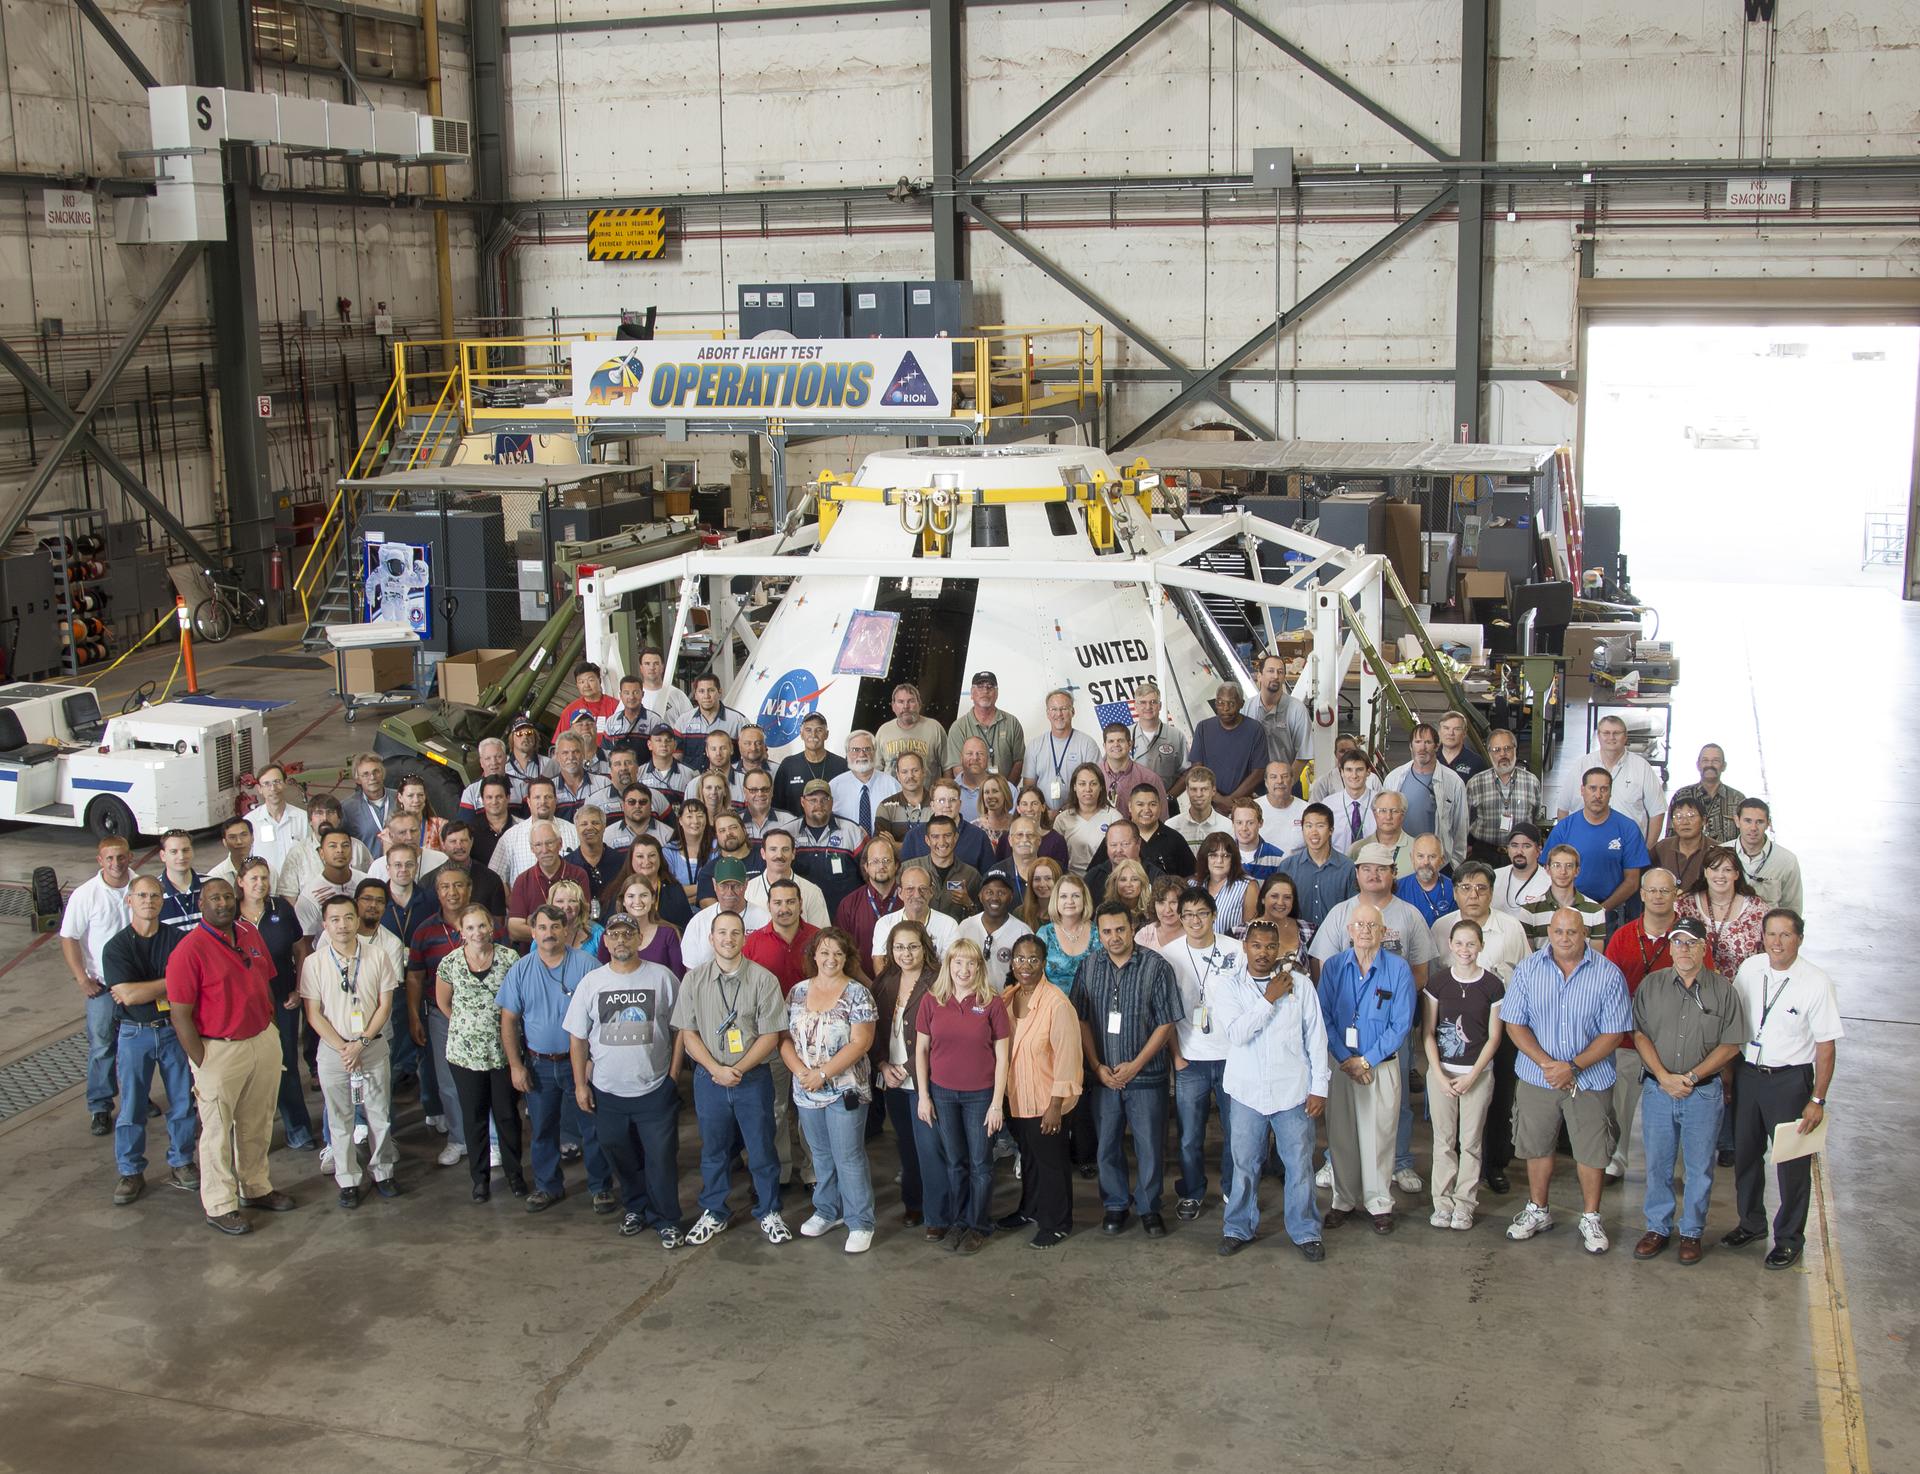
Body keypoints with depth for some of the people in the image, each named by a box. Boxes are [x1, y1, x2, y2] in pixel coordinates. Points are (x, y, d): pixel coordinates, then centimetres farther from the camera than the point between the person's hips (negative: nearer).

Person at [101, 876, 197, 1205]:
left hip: (174, 1029, 1)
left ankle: (180, 1163, 22)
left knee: (183, 1100, 8)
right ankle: (130, 1172, 15)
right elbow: (127, 995, -17)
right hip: (135, 1033, -1)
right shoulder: (116, 946, -5)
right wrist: (169, 984, -13)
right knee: (132, 1105, 4)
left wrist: (142, 991, -17)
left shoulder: (176, 940, -1)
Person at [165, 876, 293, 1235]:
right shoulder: (189, 950, -16)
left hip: (264, 1041, 6)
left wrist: (271, 1029, 11)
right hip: (220, 1050, -6)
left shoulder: (251, 935, 4)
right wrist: (203, 1064, -15)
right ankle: (220, 1206, 18)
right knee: (218, 1131, 6)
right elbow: (180, 1014, -16)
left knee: (257, 1124, 19)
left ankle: (255, 1188, 36)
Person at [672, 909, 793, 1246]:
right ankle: (715, 1213, 29)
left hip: (753, 1077, -2)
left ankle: (769, 1212, 24)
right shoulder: (694, 979, -1)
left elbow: (770, 1035, -6)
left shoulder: (763, 979, -7)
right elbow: (687, 1032, 0)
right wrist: (716, 1069, -11)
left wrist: (739, 1069, -13)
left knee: (761, 1149, 6)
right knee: (714, 1150, 13)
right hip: (709, 1077, 2)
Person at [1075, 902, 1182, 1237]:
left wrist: (1134, 1066, -12)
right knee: (1107, 1144, 10)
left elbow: (1166, 1023, -8)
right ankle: (1115, 1206, 27)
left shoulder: (1155, 966, -9)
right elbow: (1082, 1020, 5)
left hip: (1146, 1075, -3)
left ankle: (1149, 1208, 21)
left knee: (1149, 1146, 5)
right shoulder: (1090, 966, 1)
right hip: (1104, 1075, 3)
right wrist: (1097, 1066, -4)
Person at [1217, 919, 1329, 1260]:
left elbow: (1316, 1037, 0)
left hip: (1293, 1091, -1)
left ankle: (1305, 1231, 19)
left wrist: (1319, 1088, -2)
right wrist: (1269, 999, -16)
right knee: (1244, 1164, 10)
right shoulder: (1232, 987, -1)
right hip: (1246, 1091, 1)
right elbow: (1236, 1033, -16)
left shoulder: (1299, 983, -2)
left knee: (1300, 1164, 5)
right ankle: (1239, 1228, 25)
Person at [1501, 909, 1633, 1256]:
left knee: (1592, 1151, 6)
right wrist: (1547, 1063, -16)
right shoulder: (1528, 970, -3)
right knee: (1537, 1147, 14)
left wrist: (1573, 1066, -17)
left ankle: (1591, 1217, 25)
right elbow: (1515, 1024, -4)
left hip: (1590, 1081, -2)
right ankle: (1537, 1211, 32)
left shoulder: (1608, 975, -9)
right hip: (1537, 1079, 2)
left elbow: (1613, 1033, -9)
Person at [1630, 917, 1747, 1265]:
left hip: (1703, 1093, -1)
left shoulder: (1723, 990, -2)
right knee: (1658, 1164, 10)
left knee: (1699, 1167, 8)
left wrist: (1692, 1077, -12)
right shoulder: (1652, 985, 2)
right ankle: (1658, 1228, 23)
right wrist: (1663, 1077, -13)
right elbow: (1640, 1034, -1)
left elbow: (1730, 1044, -4)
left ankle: (1691, 1232, 22)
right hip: (1657, 1090, 1)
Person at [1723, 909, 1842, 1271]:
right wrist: (1726, 1072, 8)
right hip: (1747, 1073, 5)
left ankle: (1789, 1238, 24)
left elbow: (1826, 1044, -12)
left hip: (1790, 1079, -4)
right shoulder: (1750, 969, -2)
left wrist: (1817, 1099, -13)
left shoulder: (1816, 982, -16)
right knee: (1745, 1154, 17)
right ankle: (1751, 1223, 38)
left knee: (1792, 1161, 6)